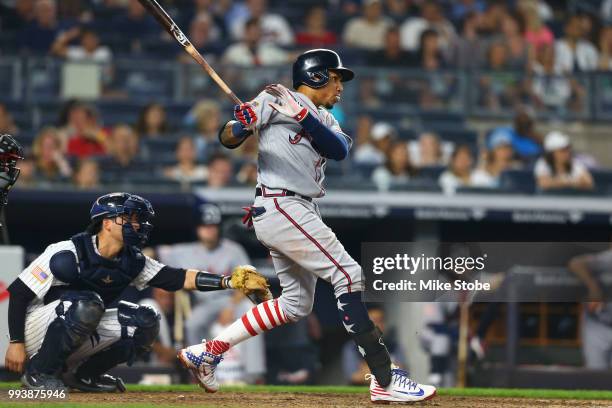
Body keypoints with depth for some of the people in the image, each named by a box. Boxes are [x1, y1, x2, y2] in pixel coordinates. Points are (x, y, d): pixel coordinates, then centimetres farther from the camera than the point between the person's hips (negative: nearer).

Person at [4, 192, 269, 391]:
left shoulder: (132, 261, -1)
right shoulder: (68, 254, -21)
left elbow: (177, 278, -9)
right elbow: (18, 292, -18)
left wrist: (229, 282, -20)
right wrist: (16, 342, -22)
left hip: (74, 344, 7)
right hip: (34, 332, -7)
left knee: (145, 322, -8)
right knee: (86, 303, -34)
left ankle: (83, 374, 5)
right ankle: (39, 372, -18)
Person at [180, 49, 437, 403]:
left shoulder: (324, 118, 19)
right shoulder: (275, 100, -2)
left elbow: (340, 149, -3)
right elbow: (228, 140, -6)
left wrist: (301, 115, -19)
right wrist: (241, 125, -29)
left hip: (302, 213, 10)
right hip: (280, 206, -10)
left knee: (297, 303, 13)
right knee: (349, 275, -14)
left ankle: (207, 351, 15)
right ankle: (385, 380, -18)